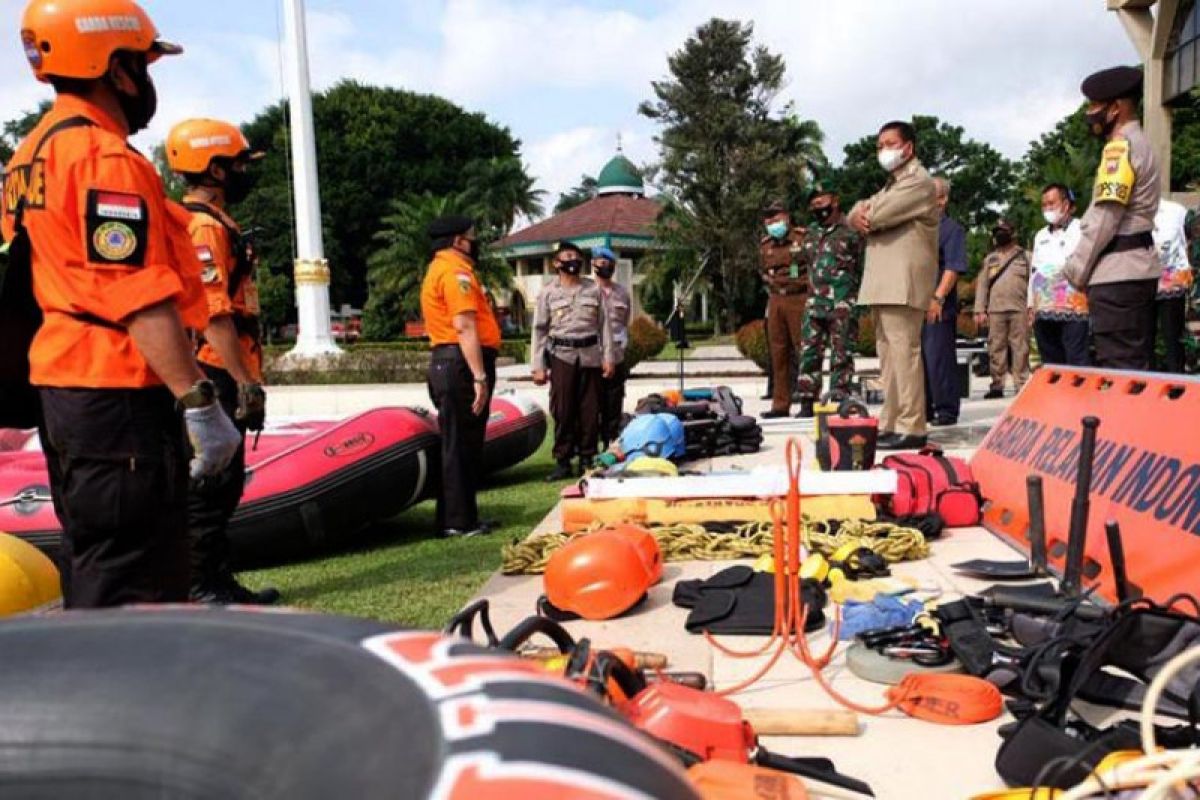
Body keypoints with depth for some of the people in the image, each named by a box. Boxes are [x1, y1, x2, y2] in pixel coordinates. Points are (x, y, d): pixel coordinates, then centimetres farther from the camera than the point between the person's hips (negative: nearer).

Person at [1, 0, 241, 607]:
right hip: (119, 396, -10)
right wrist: (199, 400, -22)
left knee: (91, 570, 19)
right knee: (134, 591, -5)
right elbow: (143, 300, -22)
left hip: (63, 387, 10)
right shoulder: (106, 157, -14)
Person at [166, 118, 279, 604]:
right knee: (211, 485, -4)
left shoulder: (207, 223, 20)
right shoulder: (205, 227, -13)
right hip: (216, 378, -11)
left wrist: (245, 377, 23)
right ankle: (203, 587, 3)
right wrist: (245, 381, -21)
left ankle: (216, 581, 22)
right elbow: (214, 314, -21)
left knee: (221, 483, 14)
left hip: (216, 379, 11)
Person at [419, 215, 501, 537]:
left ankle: (460, 516, 22)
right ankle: (459, 521, -1)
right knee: (461, 444, -6)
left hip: (446, 362, 11)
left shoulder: (440, 269, 23)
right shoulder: (455, 270, -11)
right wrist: (480, 376, -24)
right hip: (462, 364, -11)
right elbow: (465, 326, -21)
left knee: (461, 443, 14)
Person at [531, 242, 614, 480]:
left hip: (590, 355, 1)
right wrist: (538, 366, -2)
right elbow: (540, 330, 4)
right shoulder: (548, 293, 6)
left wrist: (608, 357, 1)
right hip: (562, 355, -1)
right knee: (562, 411, -3)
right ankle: (562, 462, 4)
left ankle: (587, 459, 11)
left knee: (590, 411, 2)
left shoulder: (594, 290, 10)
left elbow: (605, 324, 9)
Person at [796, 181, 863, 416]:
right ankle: (807, 403, 11)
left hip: (843, 304, -6)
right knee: (809, 353, 5)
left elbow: (864, 265, -2)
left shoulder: (850, 231, -3)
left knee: (841, 355, -2)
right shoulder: (811, 232, 16)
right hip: (814, 303, 6)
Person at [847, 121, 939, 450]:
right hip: (882, 283, 9)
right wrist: (859, 214, -5)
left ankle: (910, 428, -14)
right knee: (888, 354, 9)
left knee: (904, 351, -13)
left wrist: (865, 214, 6)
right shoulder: (890, 185, 27)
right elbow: (856, 214, 18)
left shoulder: (918, 182, -4)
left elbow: (877, 214, -16)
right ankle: (891, 423, 12)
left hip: (902, 282, -9)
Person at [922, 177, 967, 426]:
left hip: (938, 308, -6)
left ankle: (946, 410, 3)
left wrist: (938, 298, -20)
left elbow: (953, 268, -10)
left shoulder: (952, 229, 0)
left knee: (938, 358, -5)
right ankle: (924, 408, 16)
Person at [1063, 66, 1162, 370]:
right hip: (1137, 268, 10)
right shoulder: (1138, 143, 22)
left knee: (1118, 369, -9)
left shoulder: (1120, 146, -10)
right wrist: (1082, 262, 15)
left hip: (1118, 274, -10)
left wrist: (1078, 267, -9)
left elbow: (1106, 215, -17)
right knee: (1136, 365, 12)